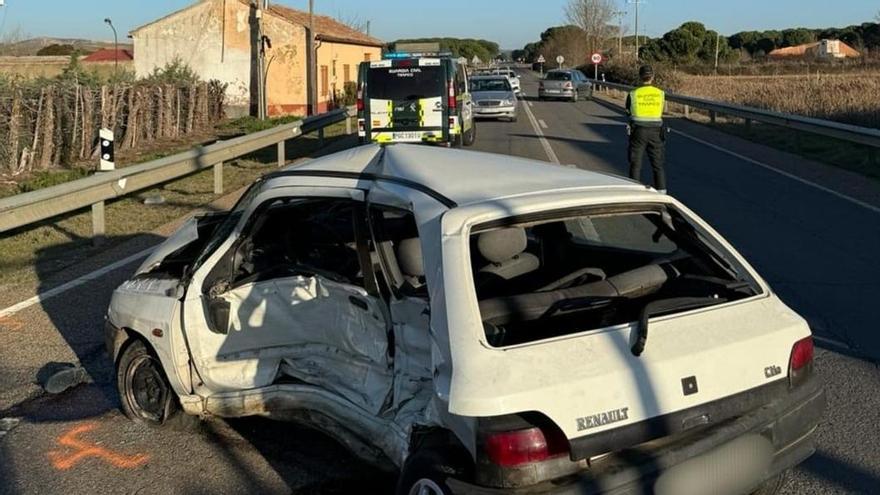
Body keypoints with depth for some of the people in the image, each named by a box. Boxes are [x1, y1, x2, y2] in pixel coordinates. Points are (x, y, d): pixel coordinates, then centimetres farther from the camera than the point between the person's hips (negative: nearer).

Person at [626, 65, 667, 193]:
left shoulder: (633, 94, -5)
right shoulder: (661, 93, 0)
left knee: (635, 164, 7)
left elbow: (628, 112, 6)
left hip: (638, 131, -1)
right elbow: (663, 110, 13)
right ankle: (661, 192, 8)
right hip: (656, 132, 1)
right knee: (658, 165, 9)